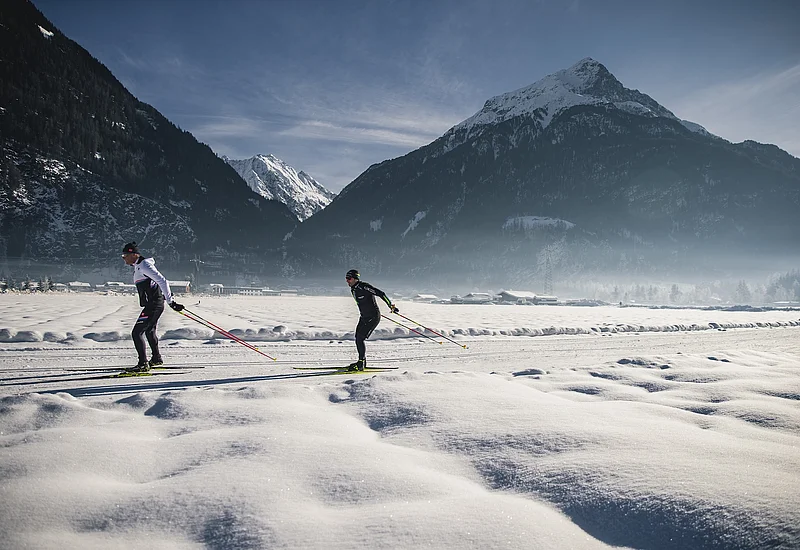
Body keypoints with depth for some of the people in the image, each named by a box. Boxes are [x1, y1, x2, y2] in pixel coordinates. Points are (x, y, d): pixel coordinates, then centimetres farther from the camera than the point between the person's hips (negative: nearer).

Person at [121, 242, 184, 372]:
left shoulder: (144, 266, -16)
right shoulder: (138, 266, 15)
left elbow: (162, 281, -23)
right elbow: (159, 281, 26)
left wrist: (170, 301, -26)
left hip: (153, 305, -11)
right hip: (153, 304, 11)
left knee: (137, 333, -12)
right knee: (149, 331, 27)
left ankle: (143, 364, -11)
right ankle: (156, 359, 43)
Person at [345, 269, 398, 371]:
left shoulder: (364, 286, -19)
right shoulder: (353, 289, 8)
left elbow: (380, 293, -21)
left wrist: (391, 305, -21)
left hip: (373, 317, -9)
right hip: (364, 317, 9)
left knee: (360, 338, -14)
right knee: (358, 338, 9)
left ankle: (361, 363, -9)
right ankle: (362, 362, 22)